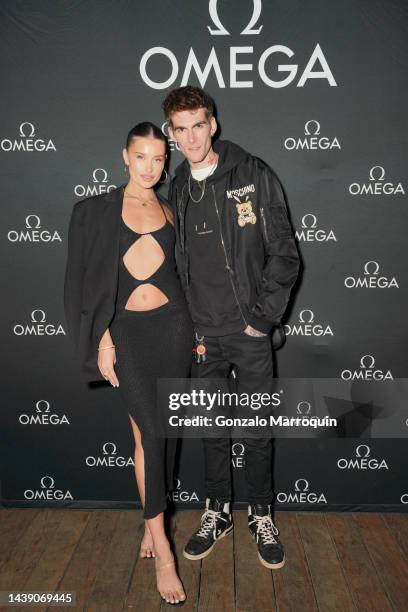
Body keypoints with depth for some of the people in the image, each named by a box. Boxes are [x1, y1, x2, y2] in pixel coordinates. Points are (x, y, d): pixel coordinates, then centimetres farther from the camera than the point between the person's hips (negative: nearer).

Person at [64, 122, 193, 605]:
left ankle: (151, 526, 25)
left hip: (171, 325, 3)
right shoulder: (96, 211, 5)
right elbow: (83, 279, 1)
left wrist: (197, 328, 8)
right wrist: (101, 339, -7)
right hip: (127, 330, -3)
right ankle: (162, 548, 1)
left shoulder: (170, 212, 13)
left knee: (162, 432, 7)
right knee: (150, 431, -10)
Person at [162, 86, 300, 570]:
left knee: (258, 429, 8)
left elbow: (284, 253, -6)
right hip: (204, 335, 3)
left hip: (250, 330, -3)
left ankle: (261, 517, 28)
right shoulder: (177, 191, 8)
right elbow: (177, 265, 11)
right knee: (212, 429, 14)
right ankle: (216, 513, 32)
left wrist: (263, 316, -11)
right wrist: (191, 328, 3)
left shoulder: (253, 175, -4)